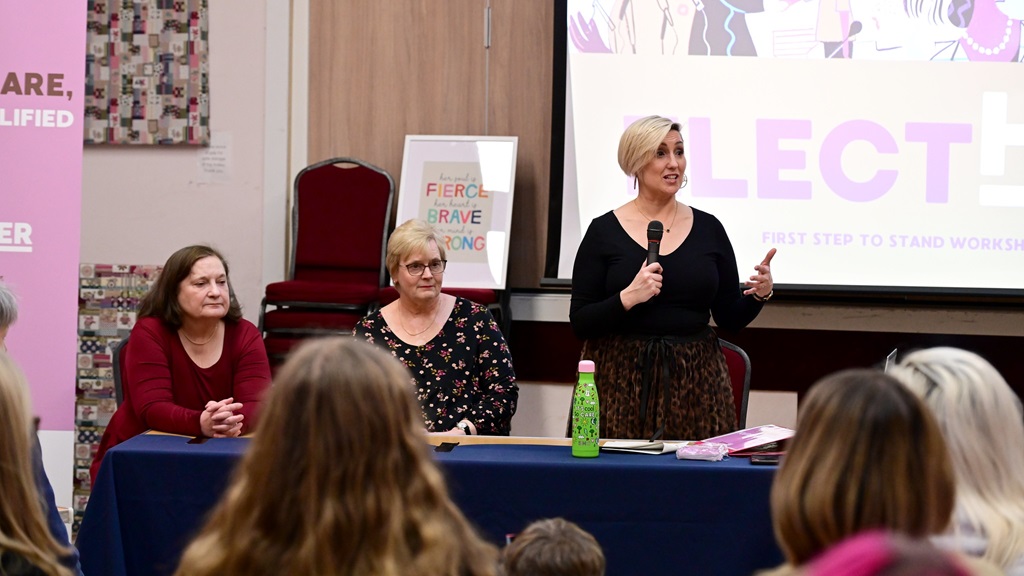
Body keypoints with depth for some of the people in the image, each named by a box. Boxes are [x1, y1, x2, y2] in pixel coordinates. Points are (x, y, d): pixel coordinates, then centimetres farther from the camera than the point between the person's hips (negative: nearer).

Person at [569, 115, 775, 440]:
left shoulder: (708, 228, 7)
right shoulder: (604, 231, 0)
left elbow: (730, 318, 10)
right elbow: (579, 323, -4)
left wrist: (760, 295, -9)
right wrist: (628, 298, -19)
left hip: (695, 380, 2)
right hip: (622, 381, -2)